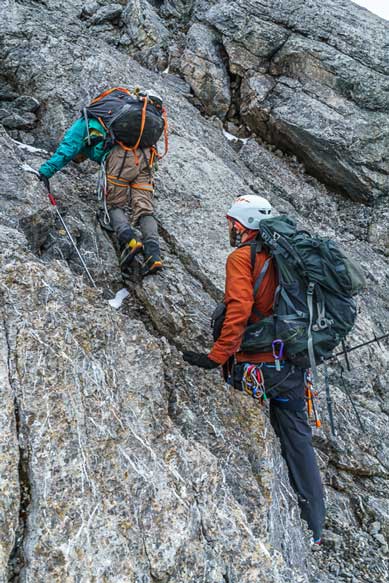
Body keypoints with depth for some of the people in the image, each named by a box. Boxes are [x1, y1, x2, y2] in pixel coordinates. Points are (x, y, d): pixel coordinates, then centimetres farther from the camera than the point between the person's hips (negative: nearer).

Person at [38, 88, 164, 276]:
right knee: (145, 210, -1)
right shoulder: (105, 121, 44)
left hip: (120, 155, -6)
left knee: (114, 205, 7)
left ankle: (128, 240, -19)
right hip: (145, 156, 6)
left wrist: (47, 170, 7)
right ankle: (153, 255, -20)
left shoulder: (82, 124, 23)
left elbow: (67, 149, 9)